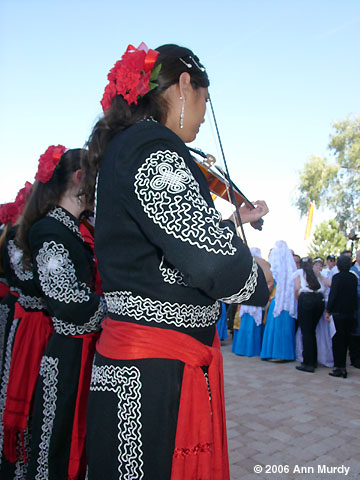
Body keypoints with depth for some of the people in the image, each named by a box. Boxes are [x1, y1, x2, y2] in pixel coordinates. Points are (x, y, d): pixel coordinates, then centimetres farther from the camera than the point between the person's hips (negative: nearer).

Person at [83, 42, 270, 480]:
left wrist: (235, 221, 30)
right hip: (151, 373, -10)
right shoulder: (153, 148, -17)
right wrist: (258, 284, -6)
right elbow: (213, 260, -27)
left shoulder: (124, 147, 14)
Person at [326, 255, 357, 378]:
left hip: (338, 312, -6)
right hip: (350, 312, 6)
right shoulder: (353, 277, 5)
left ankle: (339, 368, 2)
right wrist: (354, 310, 19)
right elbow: (355, 295, 11)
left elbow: (332, 295, -15)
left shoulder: (337, 277, -13)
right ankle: (343, 366, 19)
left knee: (337, 340, 1)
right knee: (345, 339, 13)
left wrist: (328, 311, -8)